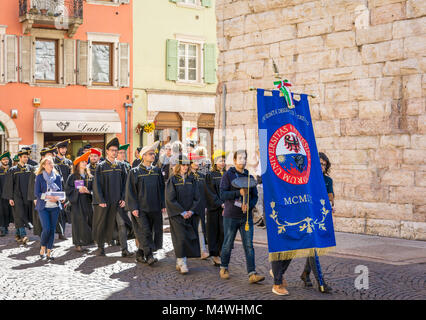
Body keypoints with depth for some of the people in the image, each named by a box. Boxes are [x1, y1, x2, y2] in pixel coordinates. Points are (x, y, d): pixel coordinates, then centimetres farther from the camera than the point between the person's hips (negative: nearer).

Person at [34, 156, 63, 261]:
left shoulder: (57, 176, 10)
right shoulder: (40, 177, 0)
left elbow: (60, 191, 11)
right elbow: (36, 193, -4)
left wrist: (57, 198, -10)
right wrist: (47, 196, -17)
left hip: (55, 206, 3)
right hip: (43, 206, -3)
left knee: (52, 229, 2)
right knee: (46, 229, -13)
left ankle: (49, 252, 11)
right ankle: (42, 248, 10)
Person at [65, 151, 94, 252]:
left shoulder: (90, 176, 12)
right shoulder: (73, 176, 0)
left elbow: (94, 188, 8)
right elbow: (68, 189, -6)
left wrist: (88, 191, -11)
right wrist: (78, 191, -18)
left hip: (87, 203, 4)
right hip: (77, 203, -4)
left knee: (88, 222, 1)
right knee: (78, 223, -5)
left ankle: (85, 242, 10)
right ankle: (78, 244, 1)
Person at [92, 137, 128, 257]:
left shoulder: (120, 166, 8)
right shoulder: (101, 166, -1)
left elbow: (124, 183, 9)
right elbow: (97, 184, -5)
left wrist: (123, 198, -2)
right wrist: (101, 200, -12)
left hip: (117, 201, 2)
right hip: (103, 201, -2)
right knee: (101, 223, 4)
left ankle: (124, 247, 5)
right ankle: (100, 247, 17)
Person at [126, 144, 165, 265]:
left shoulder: (157, 171, 11)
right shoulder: (135, 172, -1)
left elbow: (162, 189, 13)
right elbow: (130, 191, -4)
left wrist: (163, 205, 5)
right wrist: (133, 207, -11)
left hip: (154, 208, 4)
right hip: (140, 208, -4)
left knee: (155, 231, 5)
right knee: (144, 231, -13)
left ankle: (140, 254, 19)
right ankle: (149, 255, -10)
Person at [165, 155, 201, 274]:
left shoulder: (191, 180, 9)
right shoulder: (172, 180, -3)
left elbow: (197, 197, 7)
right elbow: (171, 199, -9)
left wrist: (191, 211, -7)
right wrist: (182, 212, -13)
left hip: (190, 214, 4)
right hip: (177, 215, -4)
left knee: (189, 239, 3)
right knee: (181, 238, -11)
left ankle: (179, 263, 13)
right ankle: (182, 263, -6)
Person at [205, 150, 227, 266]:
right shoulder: (210, 175, 1)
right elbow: (211, 193, -6)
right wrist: (220, 204, -16)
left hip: (226, 207, 3)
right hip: (214, 208, -3)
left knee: (224, 230, -2)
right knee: (214, 230, 0)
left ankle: (220, 252, 16)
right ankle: (215, 255, 8)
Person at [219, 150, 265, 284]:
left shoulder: (249, 176, 12)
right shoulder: (228, 175, -1)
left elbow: (255, 196, 10)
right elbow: (223, 194, -11)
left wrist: (249, 205, -10)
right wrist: (239, 193, -22)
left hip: (246, 216, 3)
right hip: (231, 216, -3)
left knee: (249, 245, -4)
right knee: (228, 244, 7)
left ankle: (252, 274, -6)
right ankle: (223, 268, 28)